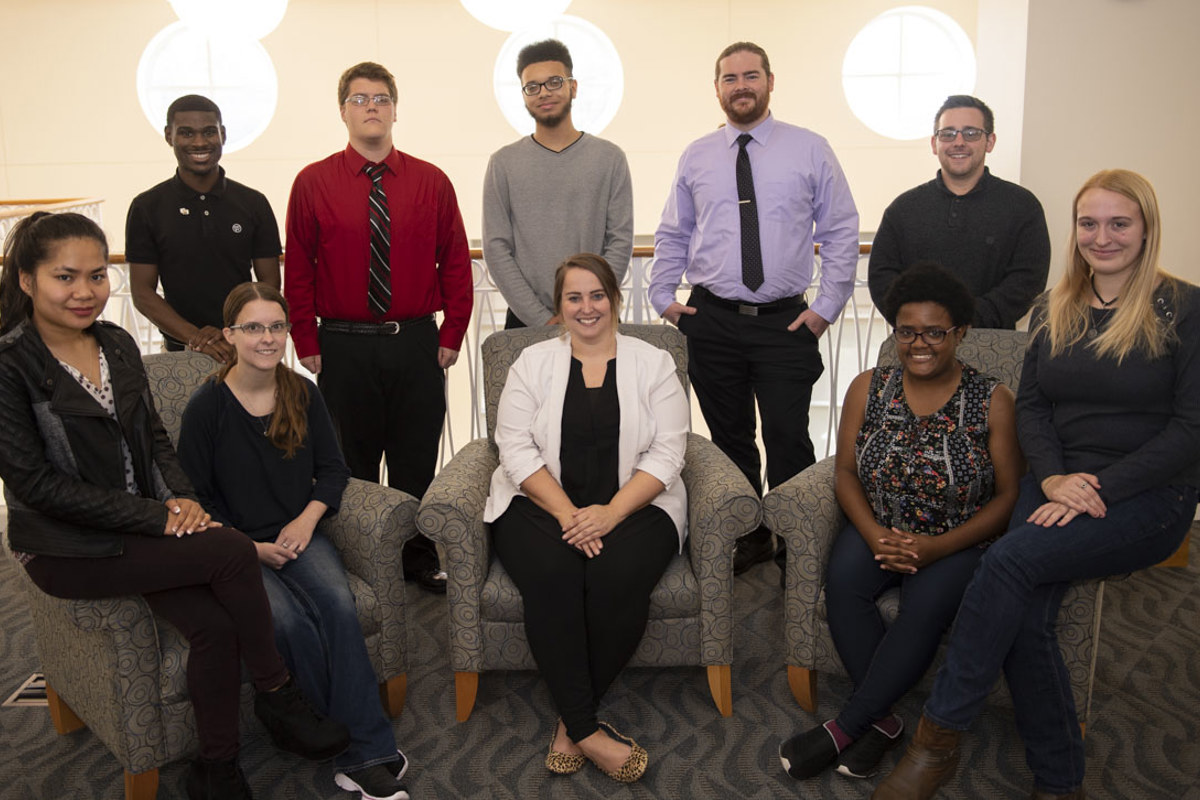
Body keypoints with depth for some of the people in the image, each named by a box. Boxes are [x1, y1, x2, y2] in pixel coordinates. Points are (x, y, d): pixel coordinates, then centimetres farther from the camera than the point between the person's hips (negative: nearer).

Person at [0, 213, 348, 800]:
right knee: (231, 551, -24)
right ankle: (278, 695, -4)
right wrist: (156, 516, -19)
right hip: (65, 548, -5)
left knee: (214, 624, -20)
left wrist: (180, 497, -6)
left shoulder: (117, 344, 7)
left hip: (144, 525, 5)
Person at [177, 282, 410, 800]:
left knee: (338, 604, -27)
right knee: (289, 621, -30)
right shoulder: (207, 407, -6)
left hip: (297, 535, 3)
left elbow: (333, 467, 11)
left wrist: (307, 519, -6)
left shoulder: (302, 394, 4)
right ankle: (355, 748, -16)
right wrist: (251, 548, -11)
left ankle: (367, 754, -22)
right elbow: (195, 497, -2)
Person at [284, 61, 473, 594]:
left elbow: (456, 264, 5)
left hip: (416, 345, 1)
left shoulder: (431, 182, 4)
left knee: (417, 464, 10)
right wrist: (306, 345, -3)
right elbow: (297, 270, 2)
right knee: (351, 466, 9)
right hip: (342, 347, -1)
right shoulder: (313, 183, 1)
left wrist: (452, 337, 0)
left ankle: (421, 559, 25)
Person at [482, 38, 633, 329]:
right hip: (525, 322, 0)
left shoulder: (609, 158, 4)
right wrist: (543, 319, -10)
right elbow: (496, 249, -2)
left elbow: (621, 242, -1)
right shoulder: (503, 163, 3)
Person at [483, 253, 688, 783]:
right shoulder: (533, 363, 9)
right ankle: (587, 729, -21)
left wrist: (610, 512, -17)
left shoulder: (652, 363, 7)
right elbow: (516, 447, -2)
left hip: (632, 506, 0)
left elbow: (667, 451, -2)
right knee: (550, 573, -32)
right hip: (543, 503, 1)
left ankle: (571, 721, -11)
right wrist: (566, 513, -16)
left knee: (619, 576, -31)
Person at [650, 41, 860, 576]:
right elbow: (672, 235, 17)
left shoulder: (810, 150, 3)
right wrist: (663, 296, 6)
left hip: (786, 323, -2)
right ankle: (747, 539, 26)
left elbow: (842, 232, 3)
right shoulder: (696, 157, 10)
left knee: (788, 441, -2)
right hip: (712, 322, 3)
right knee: (730, 440, 11)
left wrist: (827, 307, -4)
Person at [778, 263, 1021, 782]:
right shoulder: (868, 389, 4)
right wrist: (876, 536, -13)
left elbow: (1008, 496, -4)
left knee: (925, 607, -31)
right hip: (878, 530, 3)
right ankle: (880, 720, -16)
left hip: (958, 541, -2)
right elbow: (847, 473, 5)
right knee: (842, 582, -29)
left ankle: (844, 728, -18)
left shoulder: (993, 401, -4)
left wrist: (937, 547, -17)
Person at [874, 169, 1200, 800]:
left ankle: (938, 736, -16)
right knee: (1024, 619, -22)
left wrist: (1100, 487, -17)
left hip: (1147, 494, -4)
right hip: (1058, 483, 4)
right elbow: (1030, 405, 10)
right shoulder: (1054, 310, 12)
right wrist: (1053, 477, -9)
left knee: (1010, 559, -29)